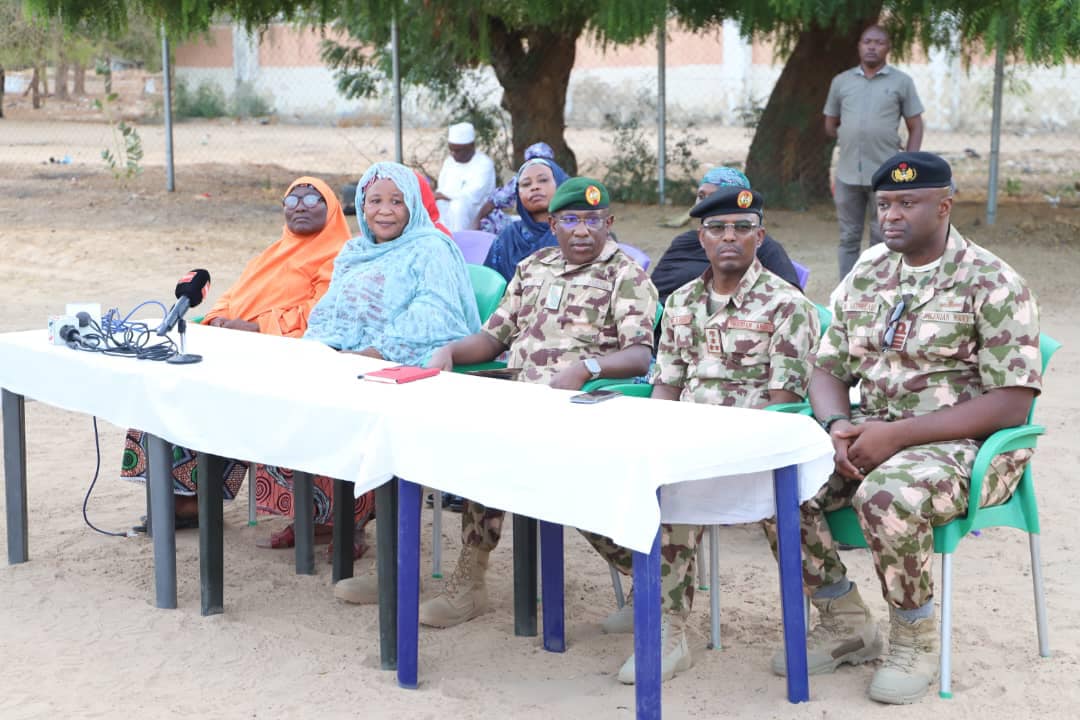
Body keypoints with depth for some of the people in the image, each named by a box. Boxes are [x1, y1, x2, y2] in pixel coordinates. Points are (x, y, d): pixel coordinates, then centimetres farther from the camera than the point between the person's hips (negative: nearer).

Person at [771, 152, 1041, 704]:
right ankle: (845, 624, 1)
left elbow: (1011, 404, -16)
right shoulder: (865, 279, 11)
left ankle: (915, 640, -10)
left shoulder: (992, 283, -9)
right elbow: (828, 370, 13)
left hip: (965, 445, -6)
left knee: (887, 497, -37)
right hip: (873, 434, 6)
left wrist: (898, 434, -22)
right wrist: (838, 427, -12)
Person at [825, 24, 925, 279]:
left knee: (882, 241, 2)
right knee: (849, 239, 7)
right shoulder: (841, 81, 8)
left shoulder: (902, 82, 3)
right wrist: (852, 143, 9)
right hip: (847, 174, 2)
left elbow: (915, 127, 3)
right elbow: (830, 126, 18)